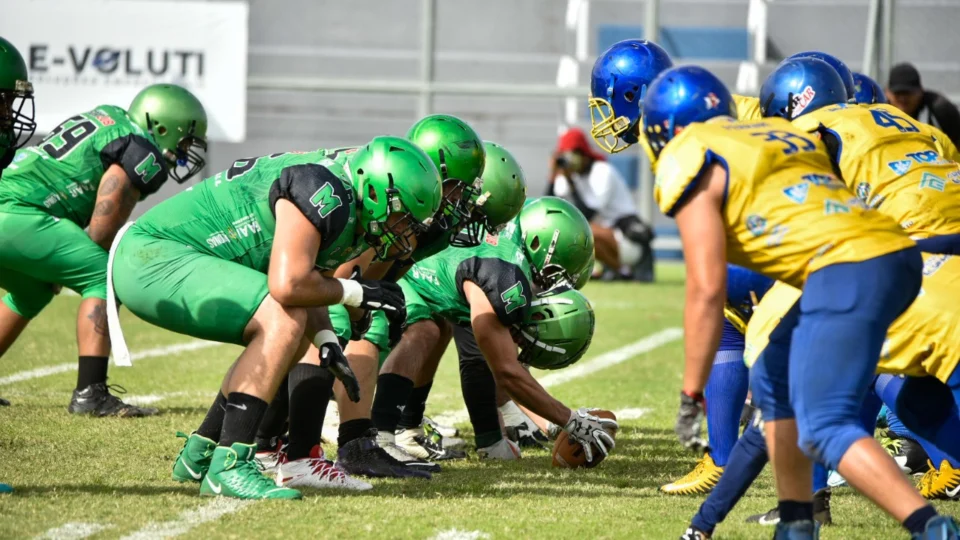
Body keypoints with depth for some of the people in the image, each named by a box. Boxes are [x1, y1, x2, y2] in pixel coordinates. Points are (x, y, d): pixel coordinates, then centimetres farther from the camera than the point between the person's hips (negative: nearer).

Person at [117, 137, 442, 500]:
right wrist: (355, 293, -13)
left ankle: (200, 456, 20)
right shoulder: (324, 195, -21)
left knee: (293, 338, 17)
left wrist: (328, 345, 2)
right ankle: (228, 468, -22)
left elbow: (310, 281, 19)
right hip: (152, 257, -11)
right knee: (284, 322, -22)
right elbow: (289, 286, -29)